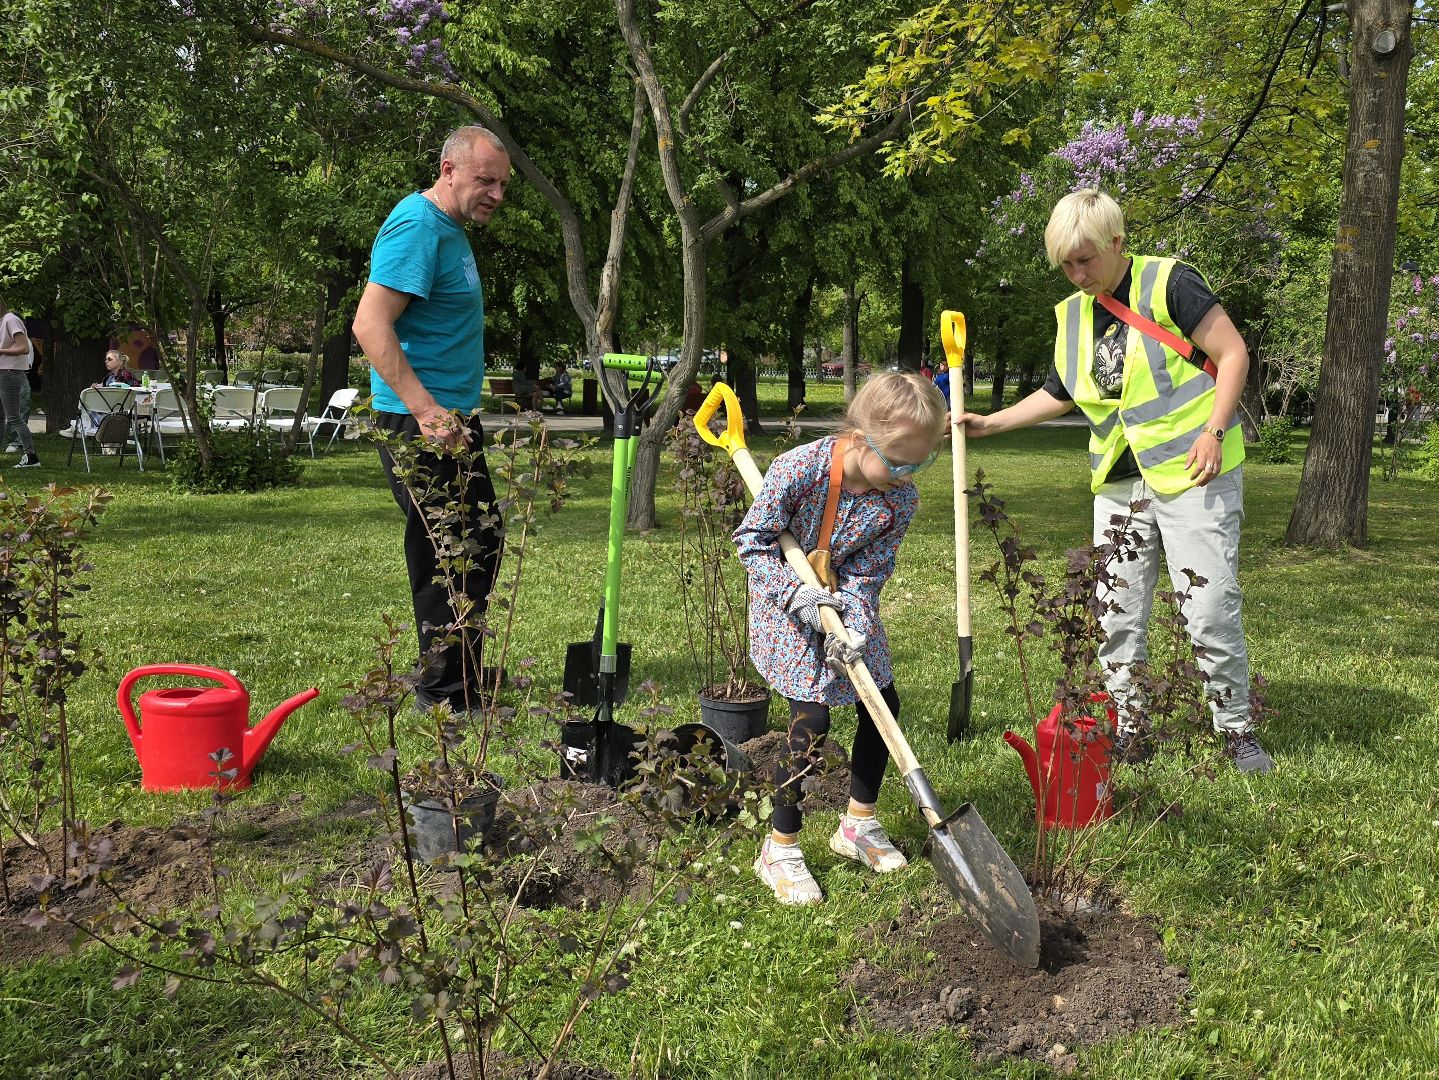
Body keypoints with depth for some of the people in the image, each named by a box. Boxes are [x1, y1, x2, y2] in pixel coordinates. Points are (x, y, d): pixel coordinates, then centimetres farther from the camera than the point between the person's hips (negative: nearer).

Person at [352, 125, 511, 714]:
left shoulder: (450, 229, 15)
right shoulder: (417, 227, -17)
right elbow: (370, 325, -26)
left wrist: (454, 410, 18)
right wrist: (426, 410, -30)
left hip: (452, 417, 10)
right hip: (421, 421, -10)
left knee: (481, 542, 17)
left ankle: (466, 669, 30)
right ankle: (444, 692, 7)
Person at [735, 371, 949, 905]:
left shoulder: (900, 498, -17)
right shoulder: (799, 469, -30)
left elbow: (867, 574, -11)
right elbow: (752, 539, -19)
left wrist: (852, 627, -28)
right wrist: (798, 594, -29)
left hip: (846, 602, 5)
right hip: (788, 605, -5)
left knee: (883, 704, 6)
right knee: (811, 719, -14)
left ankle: (859, 823, 29)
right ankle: (781, 849, 2)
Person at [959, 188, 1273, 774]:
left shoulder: (1168, 283, -8)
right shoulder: (1072, 314, 12)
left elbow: (1233, 353, -7)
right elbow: (1058, 394, 24)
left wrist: (1214, 433, -17)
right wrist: (990, 423, 16)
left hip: (1192, 471, -6)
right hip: (1119, 484, 6)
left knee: (1210, 611, -5)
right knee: (1117, 615, 6)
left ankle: (1236, 730, 11)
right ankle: (1129, 730, 18)